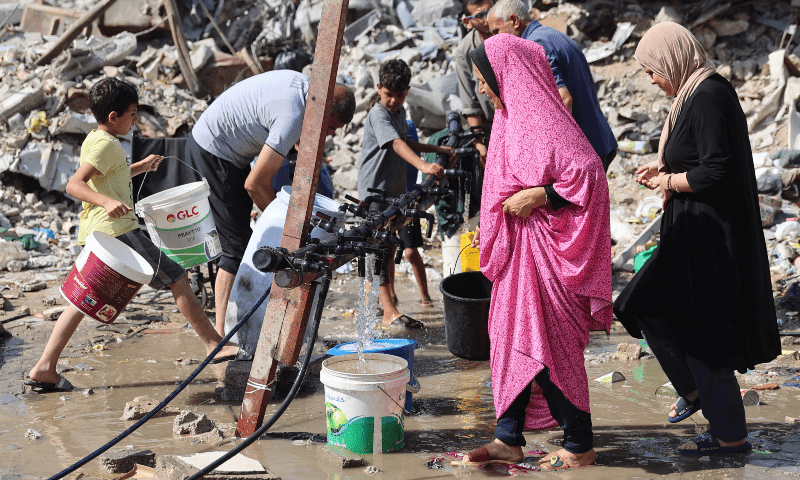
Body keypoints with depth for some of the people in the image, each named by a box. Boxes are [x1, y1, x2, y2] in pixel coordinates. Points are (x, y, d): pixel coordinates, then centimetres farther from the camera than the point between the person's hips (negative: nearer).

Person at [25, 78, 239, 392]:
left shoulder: (93, 139, 19)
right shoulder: (106, 144, -12)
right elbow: (74, 184, -22)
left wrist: (141, 166, 33)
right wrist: (107, 202, -36)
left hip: (94, 234, 10)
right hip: (117, 230, -10)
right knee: (177, 278, -4)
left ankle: (44, 368, 8)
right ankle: (215, 345, -2)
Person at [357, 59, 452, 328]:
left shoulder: (399, 111, 10)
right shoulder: (378, 115, -18)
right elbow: (397, 145, -36)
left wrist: (439, 150, 23)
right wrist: (423, 166, -50)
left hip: (395, 190, 9)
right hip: (375, 190, -9)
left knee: (389, 246, 14)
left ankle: (374, 301, 25)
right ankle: (389, 311, -14)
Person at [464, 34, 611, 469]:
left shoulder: (543, 119, -17)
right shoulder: (510, 118, 13)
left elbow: (589, 172, -25)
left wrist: (537, 197, -22)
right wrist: (490, 230, 16)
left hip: (544, 248, -10)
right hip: (515, 248, 10)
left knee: (549, 345, -3)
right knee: (509, 337, 11)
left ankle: (579, 446, 11)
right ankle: (508, 440, 19)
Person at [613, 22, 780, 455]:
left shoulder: (708, 96, -20)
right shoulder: (699, 92, 10)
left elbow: (716, 172, -26)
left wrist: (670, 182, -11)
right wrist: (664, 168, 9)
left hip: (709, 237, -10)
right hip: (697, 235, 10)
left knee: (699, 332, -1)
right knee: (651, 311, 17)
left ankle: (729, 435, 12)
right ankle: (695, 391, 33)